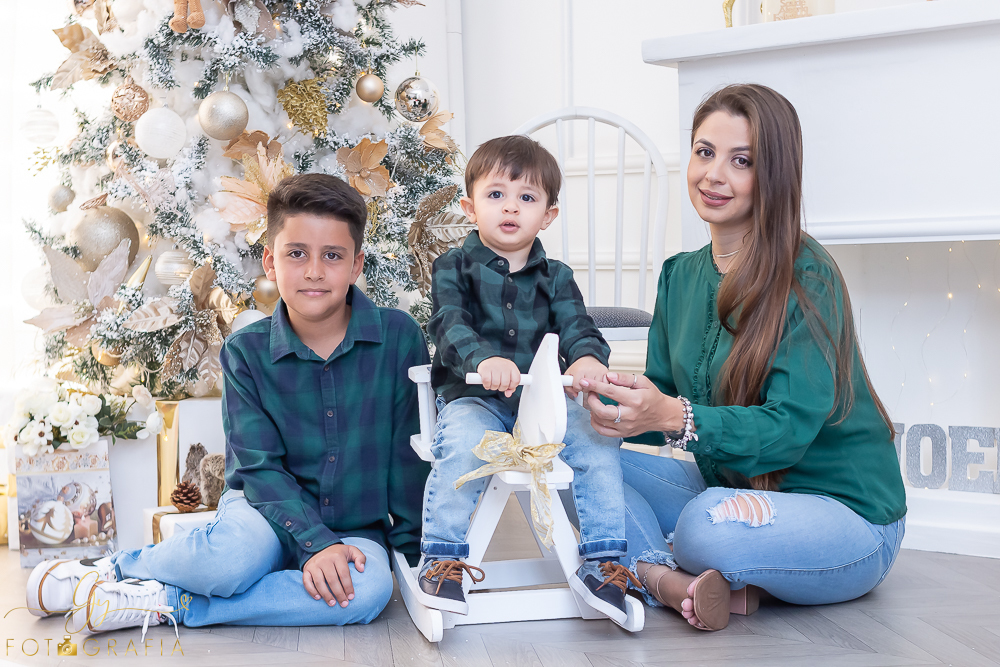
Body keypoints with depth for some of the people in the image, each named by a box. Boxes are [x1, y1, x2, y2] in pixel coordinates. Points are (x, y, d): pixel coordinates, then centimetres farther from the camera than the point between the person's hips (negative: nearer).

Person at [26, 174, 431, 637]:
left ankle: (165, 604, -22)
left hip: (356, 527, 2)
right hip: (267, 510, -1)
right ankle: (109, 569, -6)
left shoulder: (399, 338, -9)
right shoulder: (246, 352, -6)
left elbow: (408, 455, -2)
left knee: (370, 589, -33)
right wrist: (314, 542, -24)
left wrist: (411, 545, -1)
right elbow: (260, 466, -11)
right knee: (236, 559, -37)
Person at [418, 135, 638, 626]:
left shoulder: (555, 277, 14)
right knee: (463, 444, -33)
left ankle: (603, 561, -10)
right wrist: (484, 358, -35)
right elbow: (449, 326, -13)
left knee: (598, 436, -21)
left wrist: (587, 358, -26)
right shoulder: (454, 267, 4)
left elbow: (576, 327, 0)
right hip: (472, 396, -3)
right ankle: (442, 560, -17)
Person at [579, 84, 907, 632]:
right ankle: (674, 582, -23)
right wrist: (614, 399, -18)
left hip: (845, 514, -7)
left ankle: (648, 572, -6)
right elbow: (662, 403, 4)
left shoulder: (806, 278, -17)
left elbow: (790, 427, -25)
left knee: (710, 522, -37)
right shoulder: (679, 275, 6)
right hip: (729, 489, 7)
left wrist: (675, 418, -40)